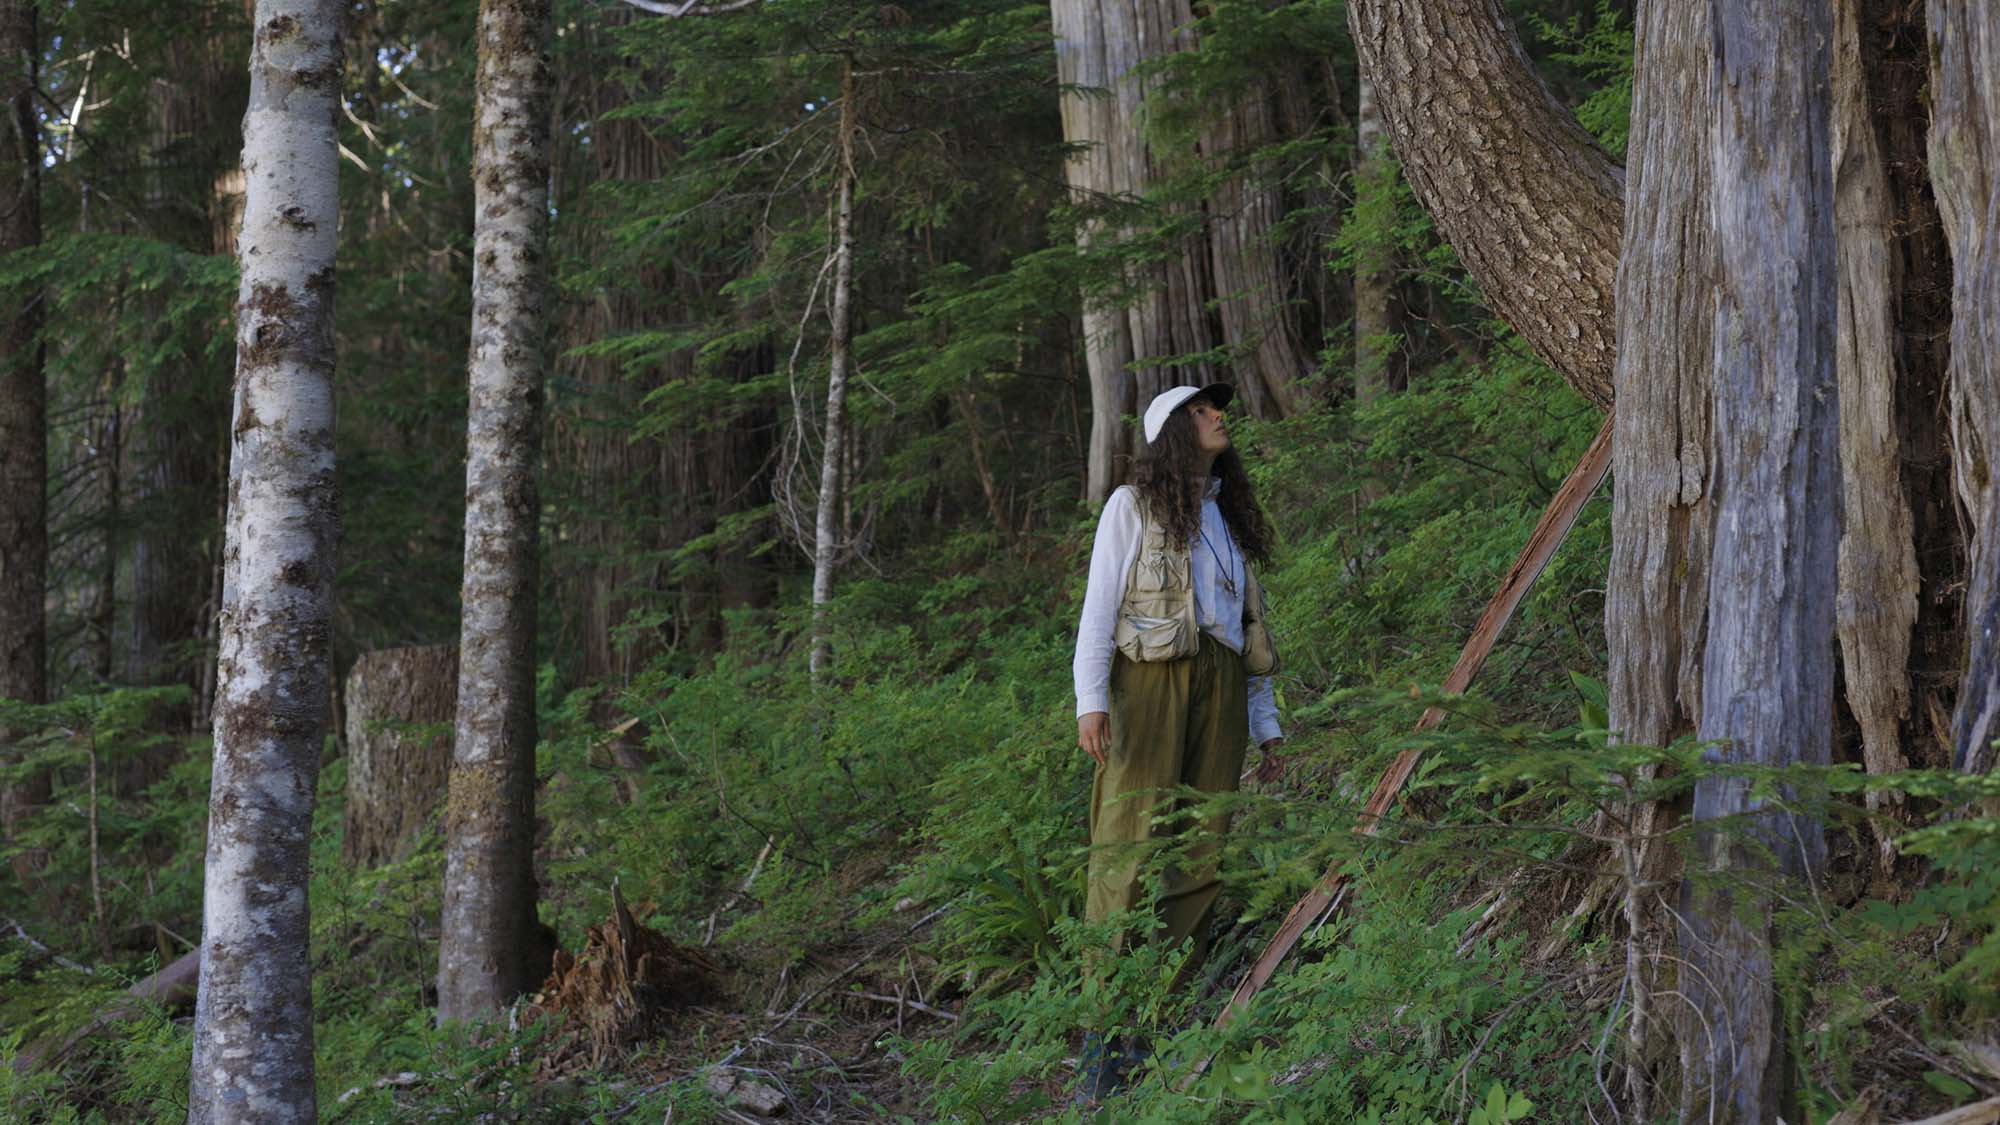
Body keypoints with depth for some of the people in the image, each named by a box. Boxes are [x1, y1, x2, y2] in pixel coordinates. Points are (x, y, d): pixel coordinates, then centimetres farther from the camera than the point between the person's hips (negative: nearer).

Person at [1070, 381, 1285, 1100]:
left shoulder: (1231, 518, 22)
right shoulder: (1133, 506, 7)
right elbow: (1100, 605, -1)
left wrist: (1266, 725, 17)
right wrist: (1090, 700, -13)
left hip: (1220, 689, 5)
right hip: (1147, 682, -5)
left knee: (1200, 858, -3)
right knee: (1131, 850, -12)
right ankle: (1105, 1040, -12)